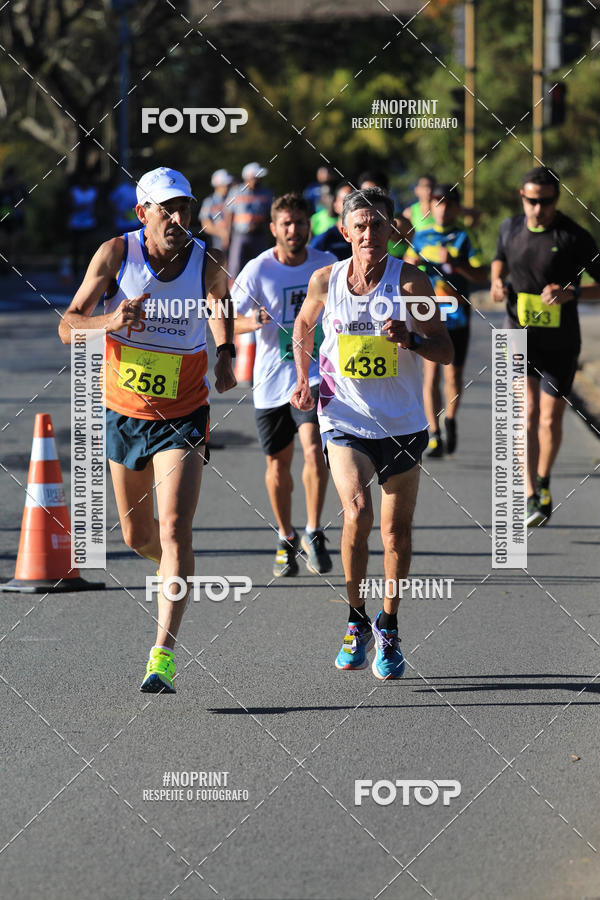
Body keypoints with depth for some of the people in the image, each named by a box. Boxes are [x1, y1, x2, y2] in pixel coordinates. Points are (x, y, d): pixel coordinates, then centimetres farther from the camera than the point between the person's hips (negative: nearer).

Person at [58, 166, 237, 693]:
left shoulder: (208, 265, -10)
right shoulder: (116, 254, -11)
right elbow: (68, 327, -10)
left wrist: (224, 355, -3)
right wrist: (109, 322, -30)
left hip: (183, 418, -2)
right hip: (124, 413, 2)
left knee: (174, 530, -18)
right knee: (137, 536, 15)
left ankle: (163, 655, -21)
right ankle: (176, 570, 51)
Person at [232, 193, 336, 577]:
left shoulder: (325, 264, 0)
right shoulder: (258, 270, -8)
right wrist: (253, 321, -31)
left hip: (315, 375, 0)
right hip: (272, 381, 0)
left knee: (314, 449, -19)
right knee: (278, 463, 8)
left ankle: (314, 534, -7)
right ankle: (286, 539, 27)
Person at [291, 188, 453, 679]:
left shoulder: (410, 281, -8)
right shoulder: (326, 280, -3)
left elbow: (446, 351, -5)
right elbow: (304, 325, 19)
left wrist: (411, 339, -24)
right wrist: (304, 379, 8)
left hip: (402, 425, 0)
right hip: (345, 420, 0)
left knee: (396, 530, 7)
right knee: (357, 511, -21)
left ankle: (388, 628, 28)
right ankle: (356, 621, -3)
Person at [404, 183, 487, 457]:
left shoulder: (465, 238, 2)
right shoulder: (421, 237, 10)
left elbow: (482, 276, -4)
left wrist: (455, 264, -18)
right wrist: (410, 263, -2)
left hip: (457, 316, -1)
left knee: (453, 375, 5)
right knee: (431, 373, -10)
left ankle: (450, 420, 32)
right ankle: (434, 436, -9)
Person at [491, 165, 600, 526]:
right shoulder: (510, 228, 2)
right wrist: (497, 281, 3)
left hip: (560, 344, -1)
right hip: (520, 337, 1)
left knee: (550, 421, 7)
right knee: (527, 413, -14)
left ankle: (543, 480, 36)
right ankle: (531, 498, -16)